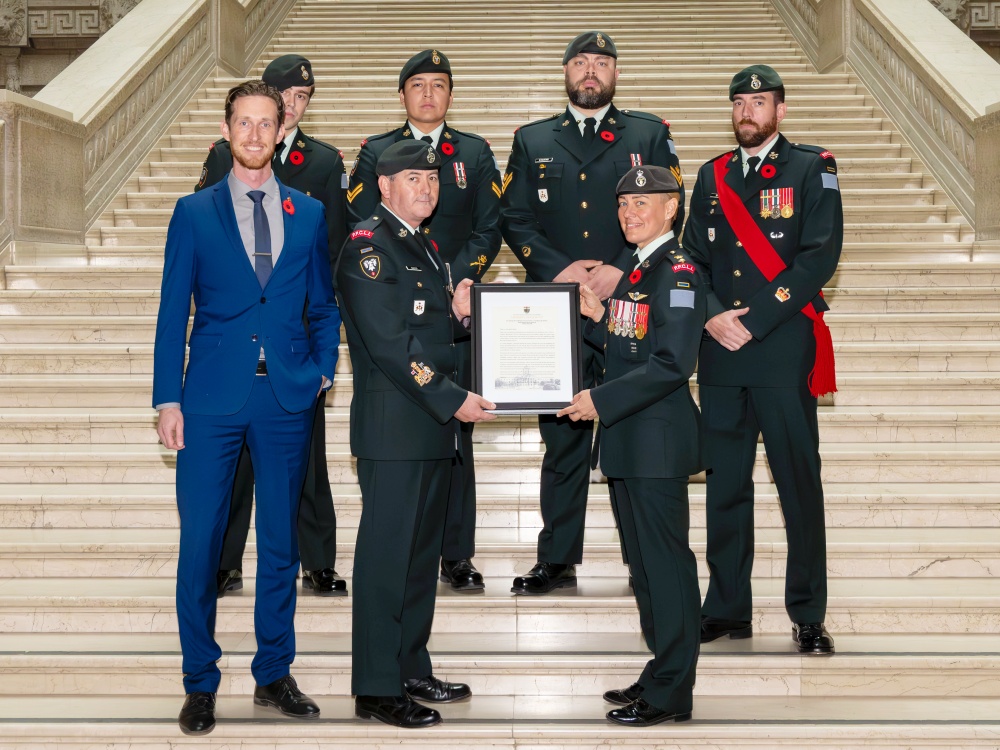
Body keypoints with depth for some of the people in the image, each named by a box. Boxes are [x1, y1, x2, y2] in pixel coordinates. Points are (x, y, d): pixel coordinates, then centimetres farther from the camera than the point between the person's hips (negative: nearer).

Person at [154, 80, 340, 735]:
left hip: (288, 397, 2)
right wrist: (169, 399, -4)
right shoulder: (195, 213, 4)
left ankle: (274, 674, 22)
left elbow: (324, 306, 15)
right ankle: (200, 684, 12)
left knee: (281, 543, 9)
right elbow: (173, 312, 2)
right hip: (213, 398, -2)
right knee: (200, 543, -1)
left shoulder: (309, 213, 9)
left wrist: (323, 369, 2)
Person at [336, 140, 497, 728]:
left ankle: (412, 669, 24)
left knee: (423, 551, 14)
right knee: (386, 553, -4)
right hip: (394, 427, -9)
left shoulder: (426, 251, 19)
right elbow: (390, 341, -18)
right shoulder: (368, 245, -10)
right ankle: (376, 687, 2)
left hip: (435, 427, 9)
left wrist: (458, 314, 2)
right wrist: (453, 398, -19)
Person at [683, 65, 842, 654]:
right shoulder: (713, 176, 16)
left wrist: (755, 320, -13)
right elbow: (695, 257, 13)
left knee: (800, 483, -1)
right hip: (721, 352, 4)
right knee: (724, 484, 7)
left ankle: (809, 616, 7)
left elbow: (820, 256, -8)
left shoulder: (811, 169, 2)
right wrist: (713, 316, -6)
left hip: (784, 347, -4)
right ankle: (728, 609, 16)